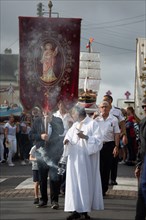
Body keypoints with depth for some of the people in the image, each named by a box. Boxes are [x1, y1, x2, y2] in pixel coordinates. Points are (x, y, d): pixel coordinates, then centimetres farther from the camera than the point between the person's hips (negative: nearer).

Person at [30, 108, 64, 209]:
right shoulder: (37, 121, 9)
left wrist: (51, 121, -14)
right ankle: (43, 199, 19)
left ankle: (54, 200, -4)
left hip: (54, 152, -2)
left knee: (54, 177, -8)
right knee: (42, 177, 8)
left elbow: (61, 131, -11)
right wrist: (40, 136, -12)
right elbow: (32, 135, 6)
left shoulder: (58, 120, 5)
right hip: (41, 152, 2)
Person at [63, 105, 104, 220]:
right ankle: (76, 210, 2)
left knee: (85, 183, -3)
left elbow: (98, 140, -11)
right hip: (74, 159, 6)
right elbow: (69, 137, 14)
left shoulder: (93, 124, -5)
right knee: (74, 183, 1)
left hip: (86, 159, -6)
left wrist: (85, 137, -22)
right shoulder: (74, 125, 16)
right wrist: (67, 140, -8)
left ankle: (84, 210, 2)